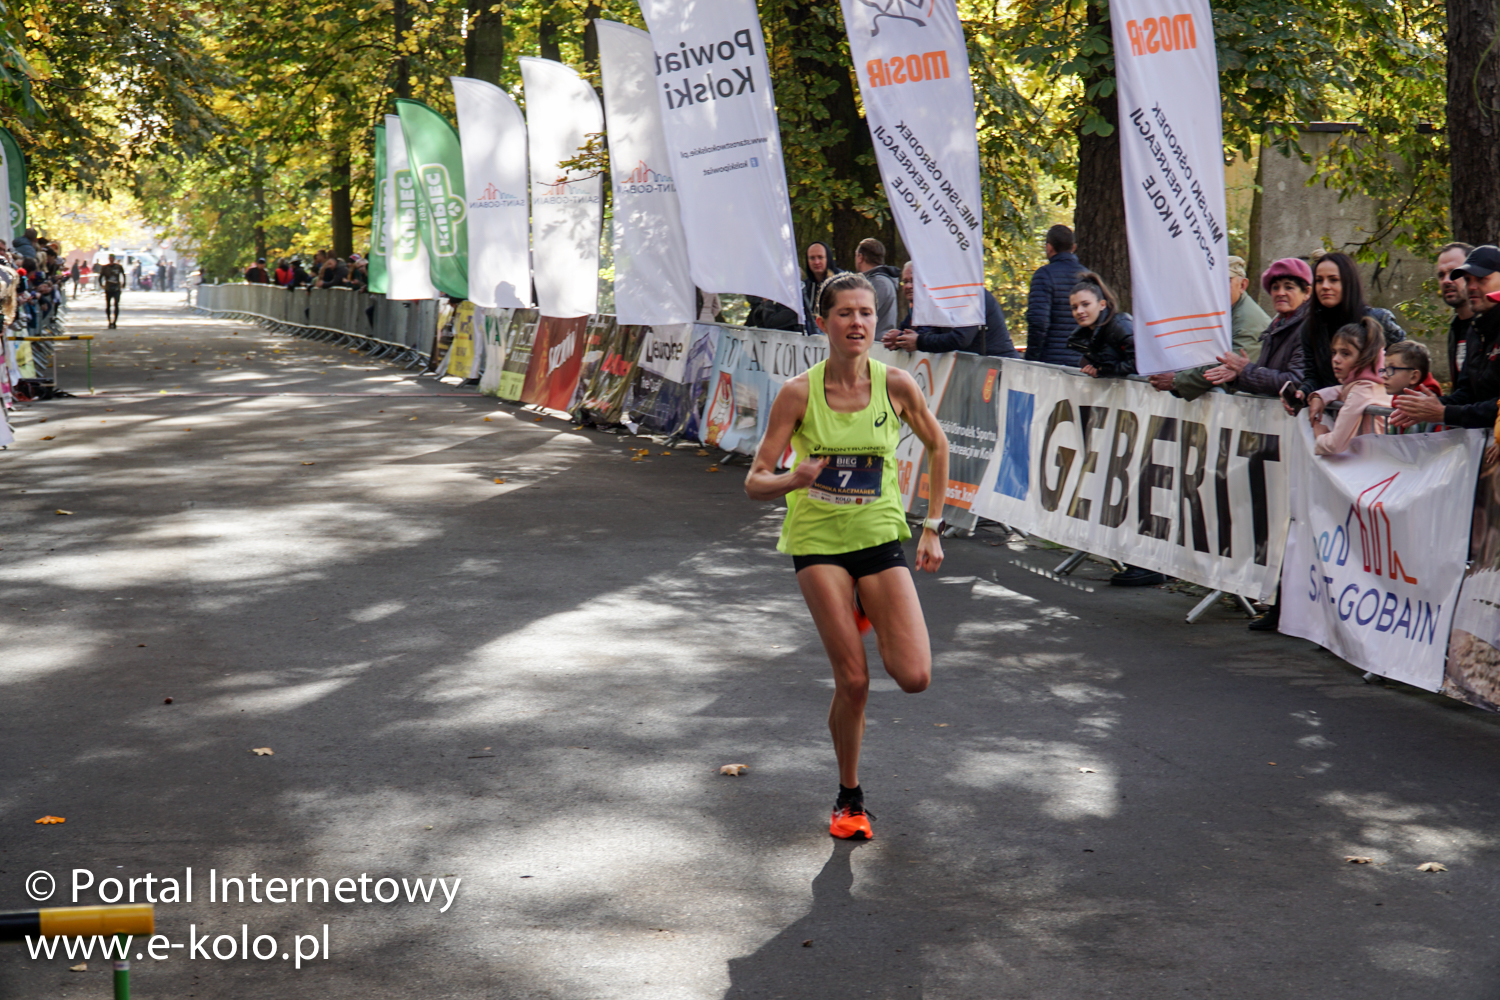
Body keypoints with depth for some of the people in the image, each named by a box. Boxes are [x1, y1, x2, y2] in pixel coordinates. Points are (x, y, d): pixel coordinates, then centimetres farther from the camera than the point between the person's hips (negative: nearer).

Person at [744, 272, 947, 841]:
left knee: (914, 678, -11)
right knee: (853, 681, -10)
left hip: (881, 537, 2)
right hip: (818, 541, -1)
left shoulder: (896, 384, -7)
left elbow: (938, 447, 11)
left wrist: (933, 527, 7)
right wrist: (796, 480, -31)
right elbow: (755, 483, -9)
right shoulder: (799, 392, -10)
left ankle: (868, 618, 24)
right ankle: (849, 800, 13)